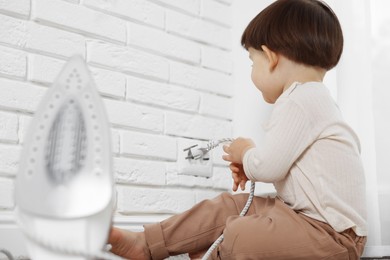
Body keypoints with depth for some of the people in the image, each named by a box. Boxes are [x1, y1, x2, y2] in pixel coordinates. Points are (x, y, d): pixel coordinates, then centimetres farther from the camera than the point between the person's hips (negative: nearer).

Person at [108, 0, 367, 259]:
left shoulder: (300, 100, -16)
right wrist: (250, 166, 10)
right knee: (228, 207, 7)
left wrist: (245, 153, 2)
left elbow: (268, 167, -19)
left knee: (237, 236, -30)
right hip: (303, 213, 11)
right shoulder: (313, 98, 18)